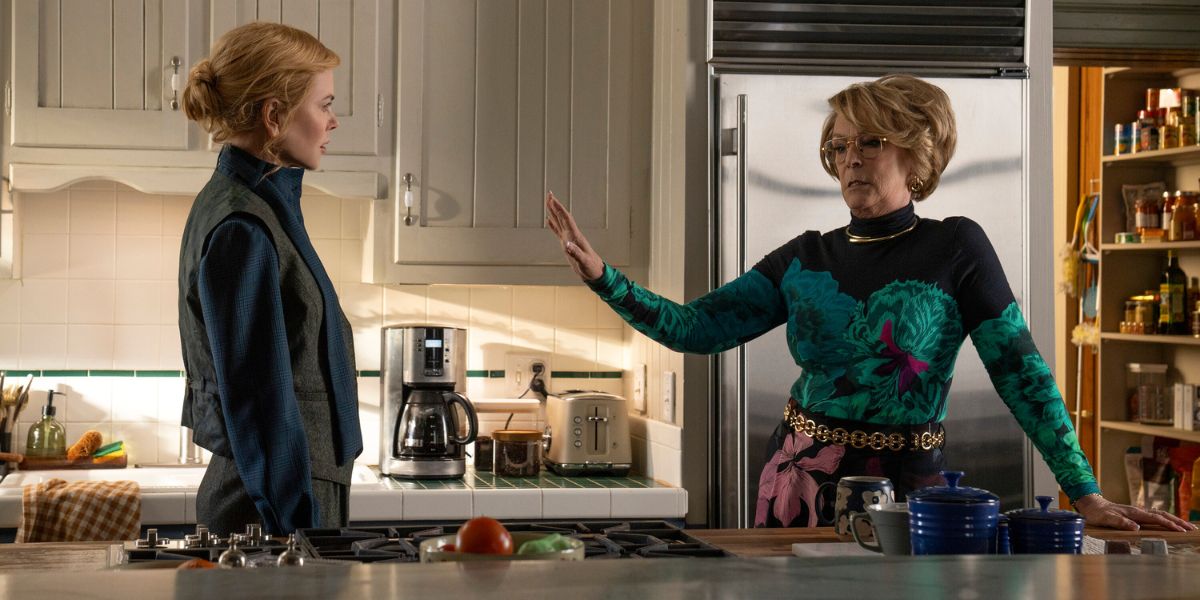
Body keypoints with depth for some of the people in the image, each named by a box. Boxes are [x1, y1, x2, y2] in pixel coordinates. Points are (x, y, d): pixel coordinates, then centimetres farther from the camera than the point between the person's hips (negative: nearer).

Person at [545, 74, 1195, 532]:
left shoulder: (956, 248, -6)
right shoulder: (806, 258, 4)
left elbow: (1022, 375, -8)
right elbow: (694, 327, -2)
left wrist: (1087, 496, -12)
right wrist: (603, 277, -15)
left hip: (904, 484, -3)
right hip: (800, 479, 4)